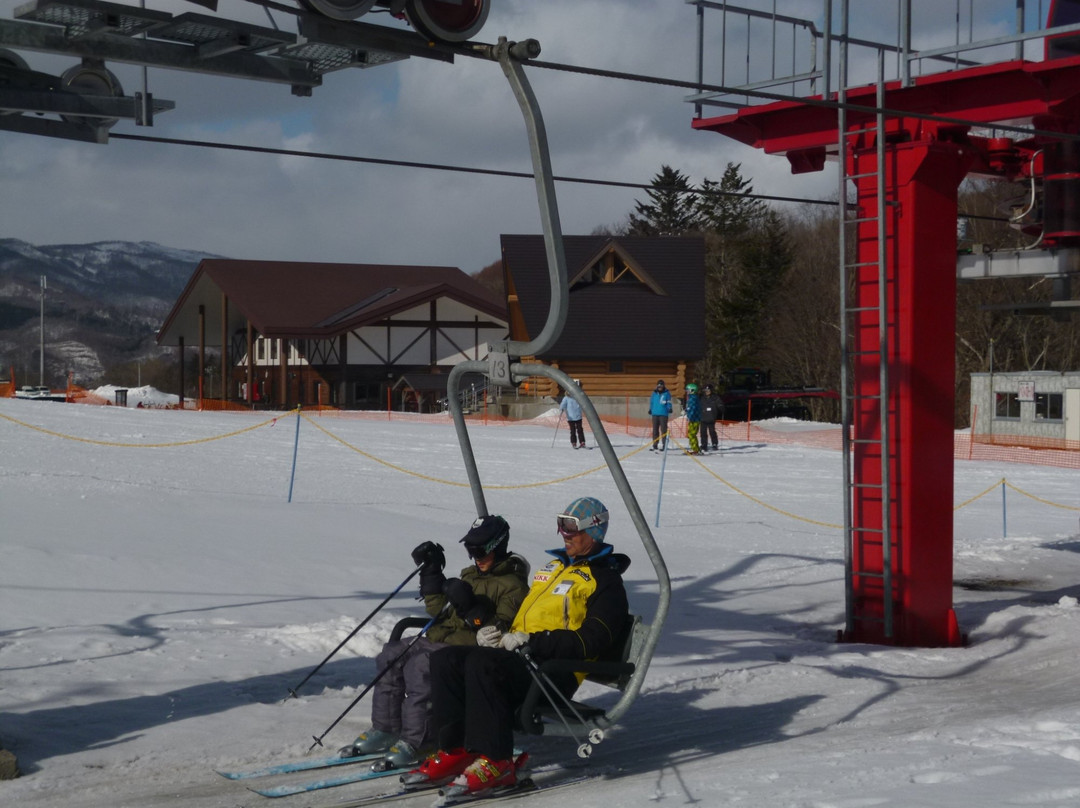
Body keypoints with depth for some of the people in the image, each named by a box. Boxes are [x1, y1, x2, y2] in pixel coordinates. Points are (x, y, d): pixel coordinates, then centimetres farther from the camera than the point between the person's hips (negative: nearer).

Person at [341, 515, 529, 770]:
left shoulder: (512, 585, -4)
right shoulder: (470, 575, 22)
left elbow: (498, 632, -16)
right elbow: (440, 611, 19)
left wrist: (470, 607, -27)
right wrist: (431, 572, 12)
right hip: (438, 639, 9)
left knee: (420, 665, -30)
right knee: (392, 654, -7)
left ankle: (413, 743, -27)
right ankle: (383, 730, -2)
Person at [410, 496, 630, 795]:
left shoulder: (606, 582, -1)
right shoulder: (555, 566, 26)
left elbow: (589, 642, -13)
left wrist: (530, 641, -18)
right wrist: (495, 632, 8)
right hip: (520, 654, 9)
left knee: (481, 663, -33)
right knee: (445, 660, -10)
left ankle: (496, 761, -31)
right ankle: (455, 750, -10)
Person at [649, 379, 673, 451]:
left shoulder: (666, 393, 0)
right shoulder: (654, 393, 12)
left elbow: (669, 402, -2)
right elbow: (651, 402, 20)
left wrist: (669, 409, -17)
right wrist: (650, 409, 13)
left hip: (663, 414, -5)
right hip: (655, 414, 5)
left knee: (663, 430, -5)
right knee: (655, 430, 8)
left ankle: (664, 445, 0)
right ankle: (655, 445, 14)